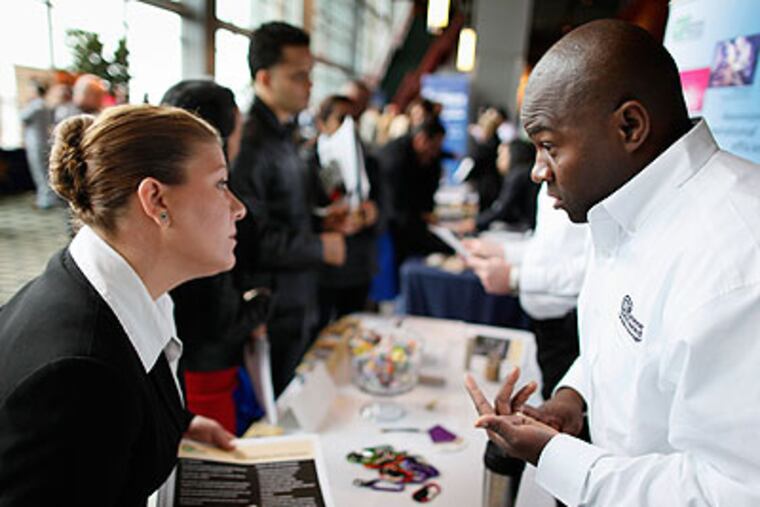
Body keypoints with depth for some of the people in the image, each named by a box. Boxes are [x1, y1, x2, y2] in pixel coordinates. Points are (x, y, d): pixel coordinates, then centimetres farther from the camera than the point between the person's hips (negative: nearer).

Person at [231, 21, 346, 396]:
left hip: (298, 307, 9)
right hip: (273, 317, -9)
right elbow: (252, 238, -23)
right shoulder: (251, 143, -19)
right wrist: (320, 248, -15)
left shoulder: (283, 135, 13)